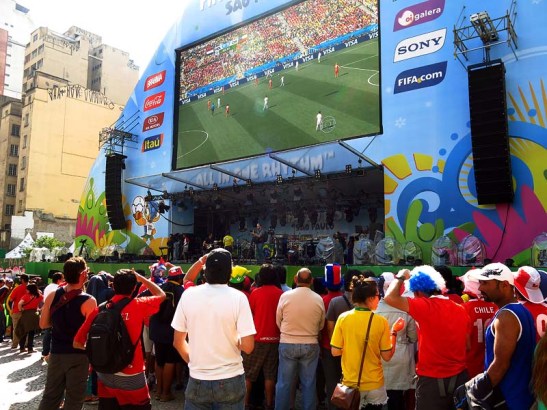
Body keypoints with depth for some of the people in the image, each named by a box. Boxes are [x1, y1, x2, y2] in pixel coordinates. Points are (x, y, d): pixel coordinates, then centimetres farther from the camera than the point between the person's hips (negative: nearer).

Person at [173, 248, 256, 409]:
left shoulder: (188, 295, -7)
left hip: (197, 380, 1)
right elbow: (248, 347, -16)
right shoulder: (238, 297, -14)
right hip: (231, 381, -1)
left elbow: (178, 342, 2)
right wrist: (234, 339, 3)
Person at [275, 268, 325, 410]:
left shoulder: (285, 296, -11)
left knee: (284, 382, 10)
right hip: (311, 345, 1)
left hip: (287, 344, -1)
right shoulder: (318, 299, -6)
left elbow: (278, 321, 0)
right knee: (308, 383, 13)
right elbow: (321, 324, 5)